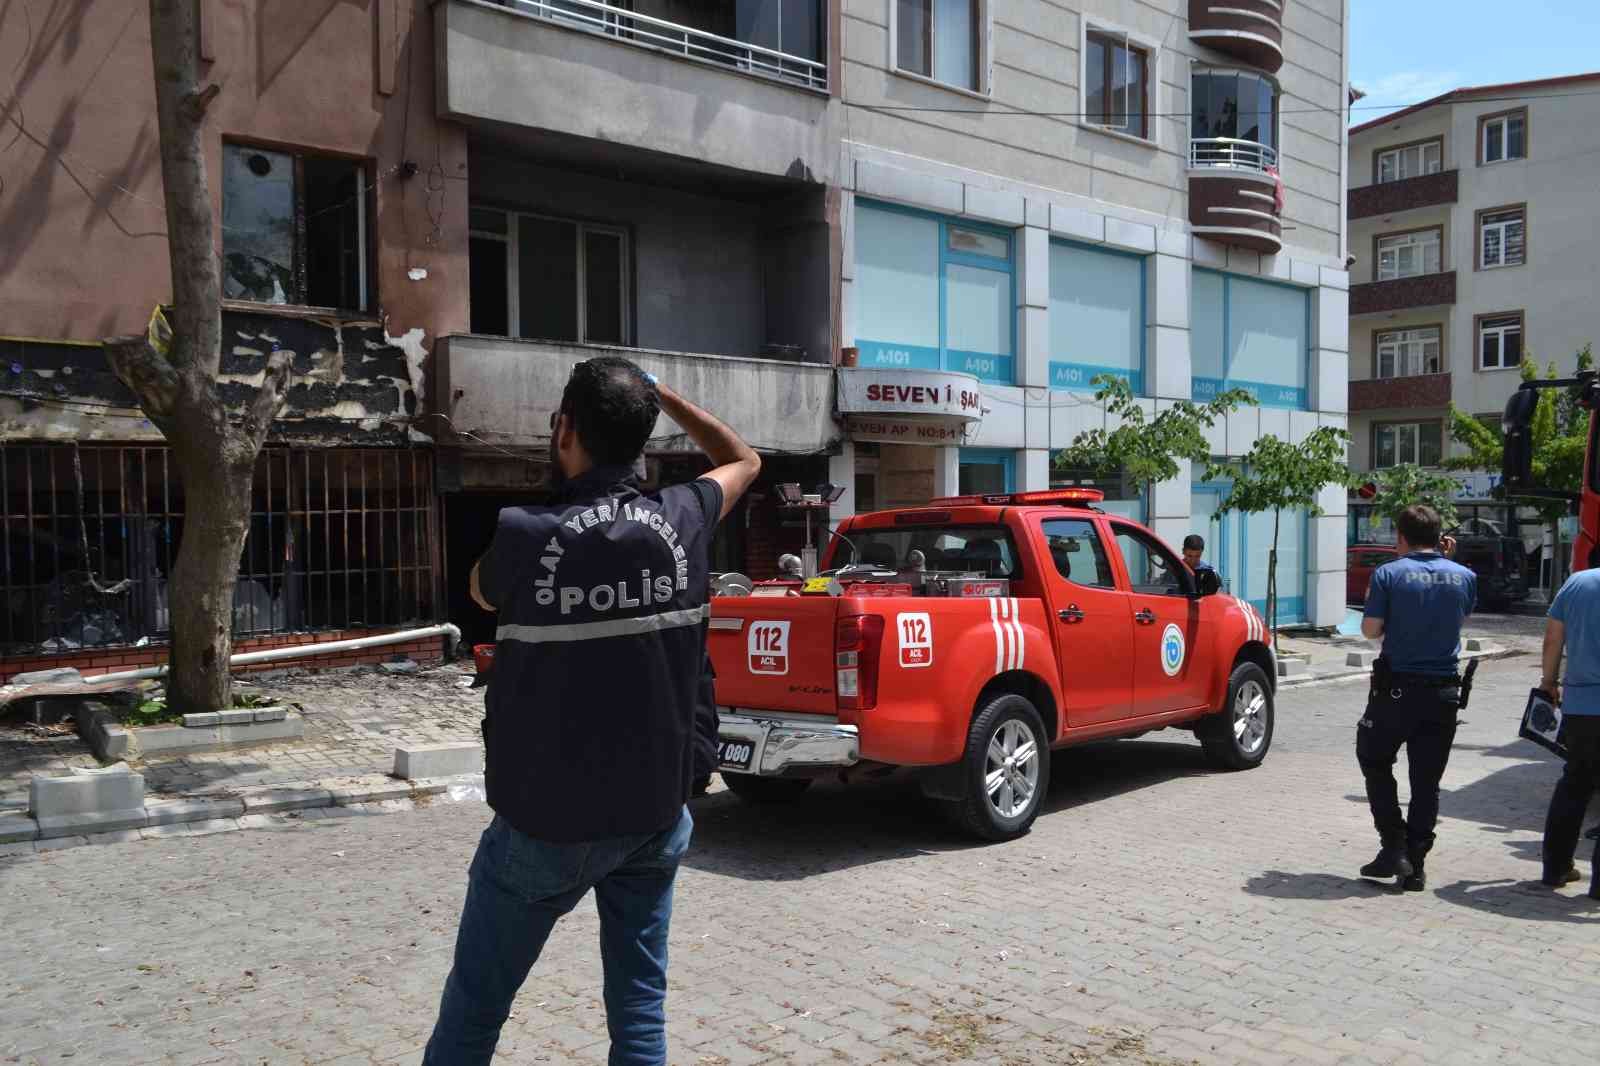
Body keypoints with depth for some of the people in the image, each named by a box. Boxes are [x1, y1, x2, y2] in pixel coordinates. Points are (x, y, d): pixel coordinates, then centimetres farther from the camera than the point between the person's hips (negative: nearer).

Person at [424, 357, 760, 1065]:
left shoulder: (525, 537, -18)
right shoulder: (678, 523, -7)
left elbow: (481, 594, 7)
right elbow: (743, 461, 16)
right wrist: (658, 393, 17)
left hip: (546, 822, -3)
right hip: (656, 814, 4)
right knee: (640, 1002, 15)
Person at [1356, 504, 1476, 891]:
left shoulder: (1388, 574, -9)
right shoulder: (1464, 577, 3)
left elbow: (1370, 630, -9)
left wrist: (1372, 602, 10)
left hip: (1396, 688, -3)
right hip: (1443, 691, 3)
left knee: (1374, 761, 16)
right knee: (1426, 781, 10)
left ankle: (1394, 845, 6)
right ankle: (1414, 866, 11)